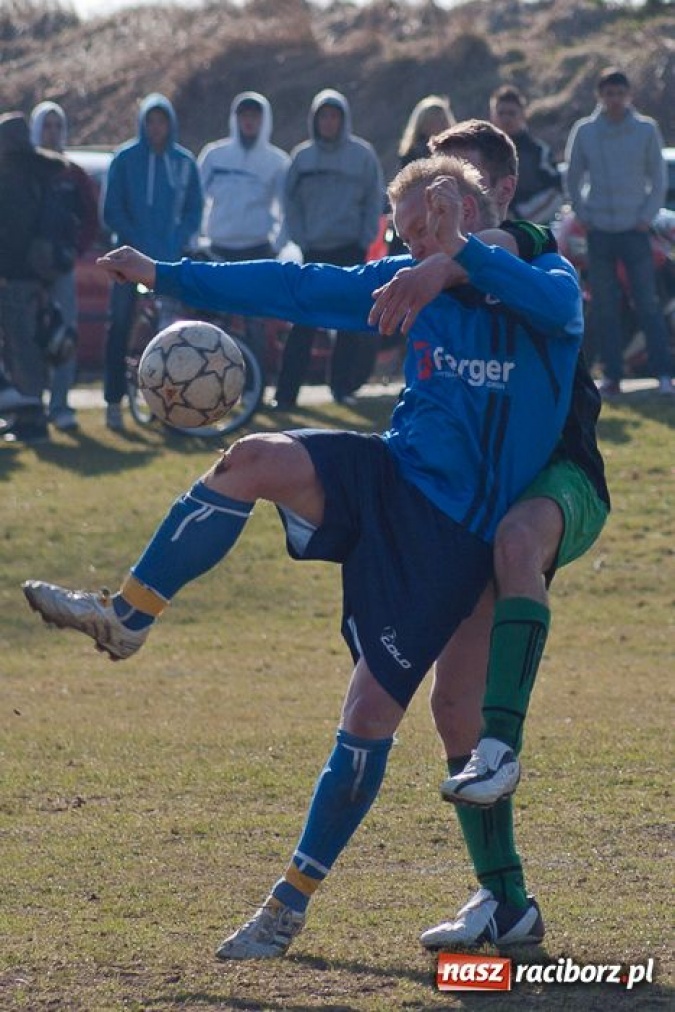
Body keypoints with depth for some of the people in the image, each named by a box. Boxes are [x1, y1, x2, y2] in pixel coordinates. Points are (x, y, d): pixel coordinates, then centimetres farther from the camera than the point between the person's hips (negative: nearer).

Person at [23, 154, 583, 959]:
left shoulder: (545, 284, -5)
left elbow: (557, 304, -30)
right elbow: (292, 289, 11)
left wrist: (463, 252, -38)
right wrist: (165, 277, 10)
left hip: (455, 534, -4)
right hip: (390, 481, 4)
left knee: (373, 710, -6)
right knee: (257, 459, -24)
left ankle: (293, 899, 5)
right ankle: (126, 618, -16)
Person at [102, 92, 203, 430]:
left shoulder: (184, 161, 6)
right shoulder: (125, 159, 1)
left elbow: (194, 210, 8)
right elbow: (112, 211, 0)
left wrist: (176, 243, -8)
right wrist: (138, 243, -10)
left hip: (171, 257, 1)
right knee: (120, 326, -4)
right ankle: (113, 401, 2)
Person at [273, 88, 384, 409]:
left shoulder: (362, 154, 1)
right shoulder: (302, 156, 5)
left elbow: (374, 200, 3)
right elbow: (291, 201, 8)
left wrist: (365, 240, -4)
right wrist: (300, 238, -2)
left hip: (351, 250, 0)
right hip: (314, 251, 0)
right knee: (304, 323, -4)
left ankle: (343, 385, 13)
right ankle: (286, 391, -4)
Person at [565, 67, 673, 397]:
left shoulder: (646, 129, 0)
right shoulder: (584, 131, 2)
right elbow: (573, 178, 11)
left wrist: (647, 217, -3)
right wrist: (583, 216, 3)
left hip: (634, 230, -1)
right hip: (599, 232, 1)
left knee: (648, 304, -4)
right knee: (605, 308, 3)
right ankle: (612, 375, 7)